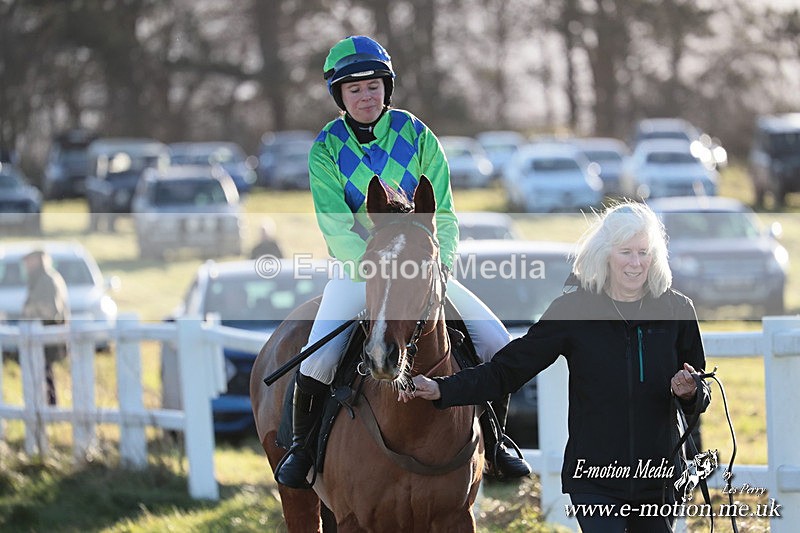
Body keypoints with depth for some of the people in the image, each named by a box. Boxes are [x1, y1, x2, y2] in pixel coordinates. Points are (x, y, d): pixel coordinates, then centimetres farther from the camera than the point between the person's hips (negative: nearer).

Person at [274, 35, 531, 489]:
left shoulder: (416, 135, -2)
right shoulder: (327, 148, -6)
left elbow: (443, 216, -3)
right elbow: (336, 227, -14)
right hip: (357, 266, -2)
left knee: (496, 342, -10)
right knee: (320, 356, -25)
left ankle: (493, 439, 12)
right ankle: (302, 446, 1)